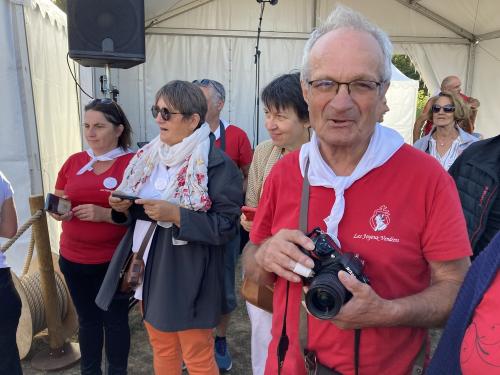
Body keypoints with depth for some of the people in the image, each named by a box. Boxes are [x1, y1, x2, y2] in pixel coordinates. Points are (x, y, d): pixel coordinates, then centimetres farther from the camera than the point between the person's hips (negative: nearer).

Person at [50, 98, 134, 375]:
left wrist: (104, 213, -25)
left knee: (115, 320, 12)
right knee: (87, 319, 20)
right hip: (73, 258, 5)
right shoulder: (73, 162, 5)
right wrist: (59, 210, -9)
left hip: (114, 260, -4)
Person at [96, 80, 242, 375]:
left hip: (187, 279, -7)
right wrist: (124, 207, -6)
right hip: (148, 272, 7)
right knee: (162, 350, 24)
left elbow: (227, 226, -18)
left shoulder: (218, 165, -16)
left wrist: (175, 214, -26)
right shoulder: (150, 156, 6)